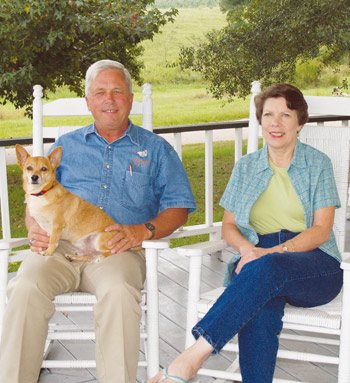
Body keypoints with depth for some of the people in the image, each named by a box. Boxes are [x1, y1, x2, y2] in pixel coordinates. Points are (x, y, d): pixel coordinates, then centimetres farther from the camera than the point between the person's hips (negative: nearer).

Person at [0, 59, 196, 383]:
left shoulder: (155, 149, 18)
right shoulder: (66, 146, 23)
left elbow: (179, 207, 10)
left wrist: (143, 230, -10)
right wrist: (35, 228, -3)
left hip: (117, 250, -1)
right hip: (59, 246, 2)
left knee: (119, 293, -35)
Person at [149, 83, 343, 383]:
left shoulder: (318, 164, 9)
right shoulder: (246, 167, 17)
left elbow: (321, 230, 0)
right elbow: (228, 226, 15)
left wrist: (274, 252, -17)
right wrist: (247, 248, -10)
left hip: (313, 263, -2)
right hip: (256, 261, 2)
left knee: (266, 268, -38)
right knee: (260, 310, -36)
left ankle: (194, 356, -43)